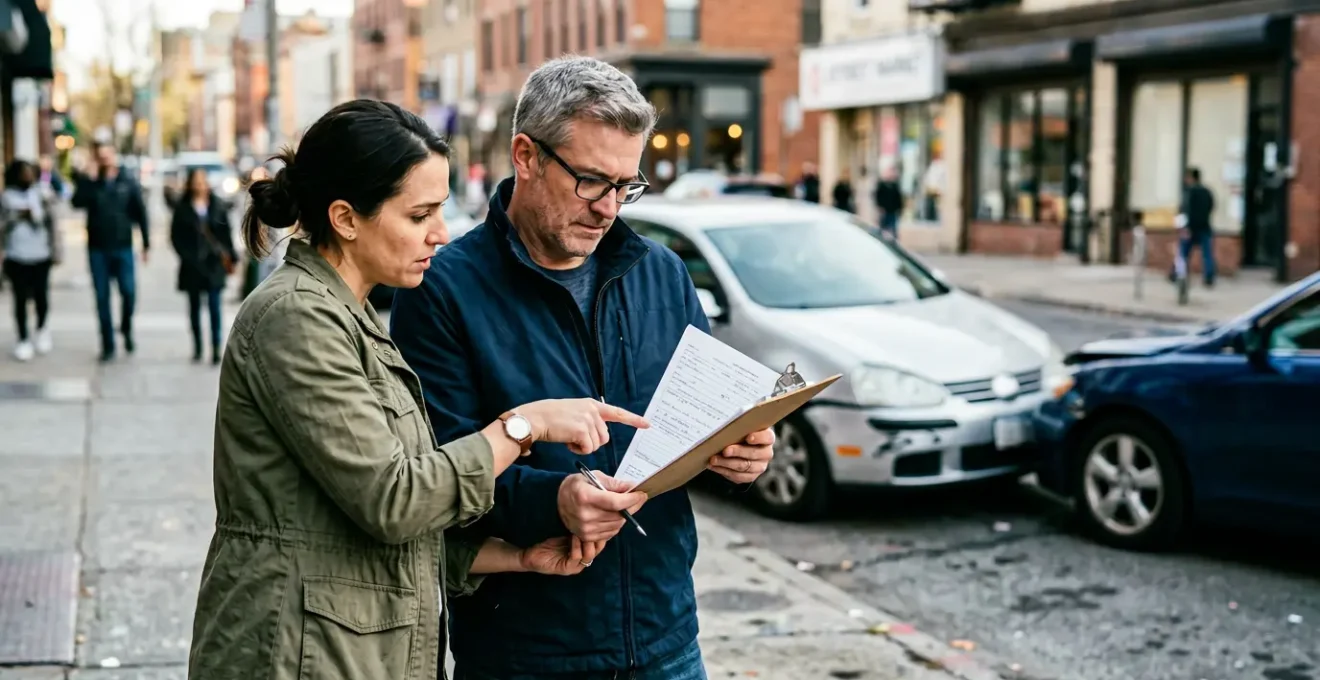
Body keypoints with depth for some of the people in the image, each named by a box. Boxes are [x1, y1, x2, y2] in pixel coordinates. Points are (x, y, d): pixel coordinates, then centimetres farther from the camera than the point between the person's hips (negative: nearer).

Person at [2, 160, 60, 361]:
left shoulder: (41, 195, 5)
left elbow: (51, 223, 7)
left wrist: (55, 251, 4)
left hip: (41, 256, 1)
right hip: (16, 258, -1)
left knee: (41, 297, 4)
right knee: (21, 300, 2)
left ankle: (42, 330, 30)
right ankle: (24, 340, 12)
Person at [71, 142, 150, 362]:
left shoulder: (128, 184, 3)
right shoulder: (91, 184, 3)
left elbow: (141, 214, 3)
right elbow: (77, 202, -15)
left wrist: (146, 243, 0)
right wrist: (82, 179, -21)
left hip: (122, 247, -1)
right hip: (97, 249, 1)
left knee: (129, 292, -6)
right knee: (102, 298, 4)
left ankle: (126, 329, 22)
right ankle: (108, 344, 10)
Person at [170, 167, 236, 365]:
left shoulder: (218, 205, 2)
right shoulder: (182, 208, 1)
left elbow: (226, 233, 5)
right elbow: (176, 236, 3)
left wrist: (230, 257, 3)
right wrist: (186, 255, -7)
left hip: (214, 262, -1)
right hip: (192, 265, 1)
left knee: (214, 306, -6)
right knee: (195, 307, 10)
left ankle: (216, 348, -6)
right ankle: (197, 347, 19)